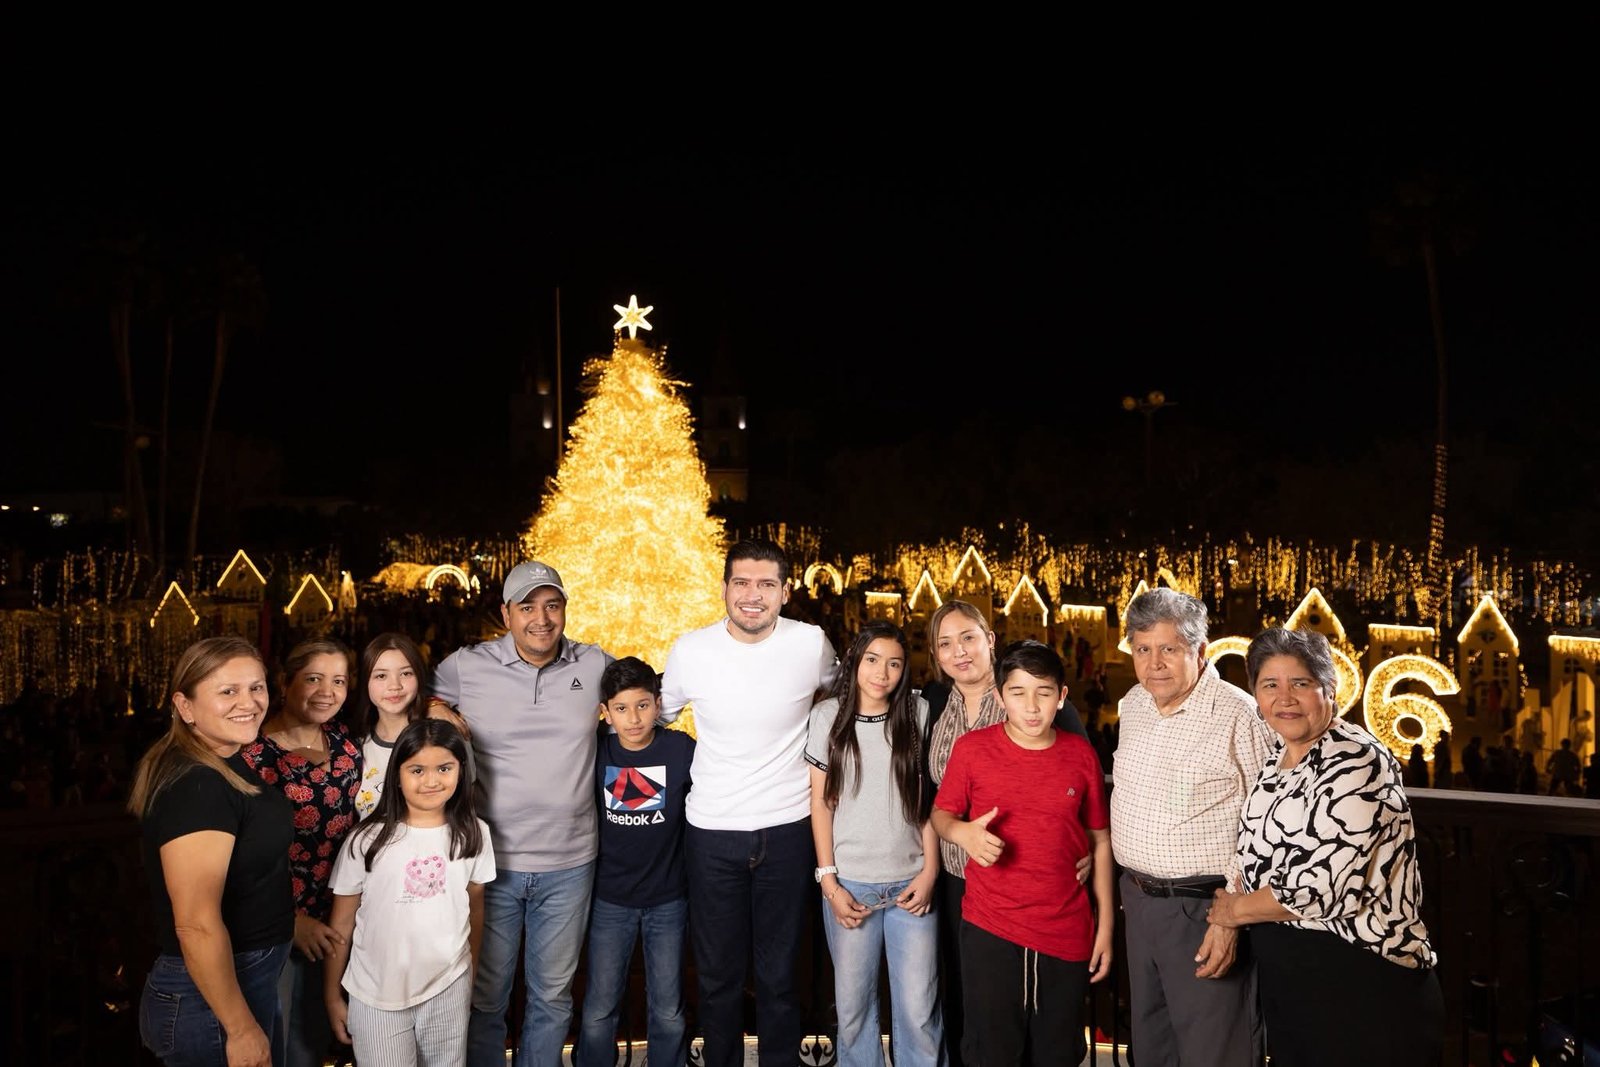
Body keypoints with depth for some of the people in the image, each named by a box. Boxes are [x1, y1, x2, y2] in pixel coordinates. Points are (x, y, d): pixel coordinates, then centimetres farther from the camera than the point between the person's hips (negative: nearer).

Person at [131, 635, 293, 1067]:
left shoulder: (228, 764, 5)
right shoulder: (195, 787, -25)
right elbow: (197, 926, -28)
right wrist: (242, 1030, -23)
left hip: (248, 978, 9)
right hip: (211, 998, -9)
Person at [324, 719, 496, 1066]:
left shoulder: (473, 834, -4)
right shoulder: (368, 840, -12)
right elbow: (342, 923, -4)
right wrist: (333, 996, 1)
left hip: (449, 991, 2)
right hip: (376, 998, -2)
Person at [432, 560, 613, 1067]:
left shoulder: (596, 664, -1)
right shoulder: (465, 666, -6)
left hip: (569, 864, 1)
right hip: (492, 860, -1)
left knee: (553, 996, 18)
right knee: (486, 998, 14)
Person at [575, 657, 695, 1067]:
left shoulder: (680, 749, -14)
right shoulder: (597, 753, -9)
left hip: (668, 900, -1)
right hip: (610, 901, 1)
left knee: (668, 1013, 12)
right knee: (598, 1014, 9)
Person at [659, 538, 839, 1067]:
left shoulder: (811, 644, -9)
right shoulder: (690, 650, -7)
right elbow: (658, 715, 11)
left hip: (788, 829, 0)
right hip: (712, 832, 1)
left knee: (780, 974, 13)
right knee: (717, 974, 15)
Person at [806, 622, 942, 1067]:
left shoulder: (919, 714, 1)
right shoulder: (827, 716, 0)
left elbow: (928, 797, 5)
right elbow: (821, 801, 2)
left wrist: (930, 870, -1)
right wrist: (828, 881, -2)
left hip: (910, 883, 0)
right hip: (850, 883, 0)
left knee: (919, 1010, 1)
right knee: (852, 1002, 8)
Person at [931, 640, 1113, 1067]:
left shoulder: (1081, 754, -1)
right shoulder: (972, 748, -6)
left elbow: (1100, 840, 7)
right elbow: (941, 814, 3)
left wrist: (1106, 924, 6)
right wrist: (962, 832, -20)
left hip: (1068, 934, 2)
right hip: (989, 932, -2)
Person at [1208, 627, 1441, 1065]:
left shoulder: (1356, 762, -18)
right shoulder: (1277, 761, 8)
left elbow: (1322, 885, -25)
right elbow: (1253, 851, 16)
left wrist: (1239, 910, -9)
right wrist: (1226, 921, -1)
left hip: (1362, 983, -8)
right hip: (1285, 978, 8)